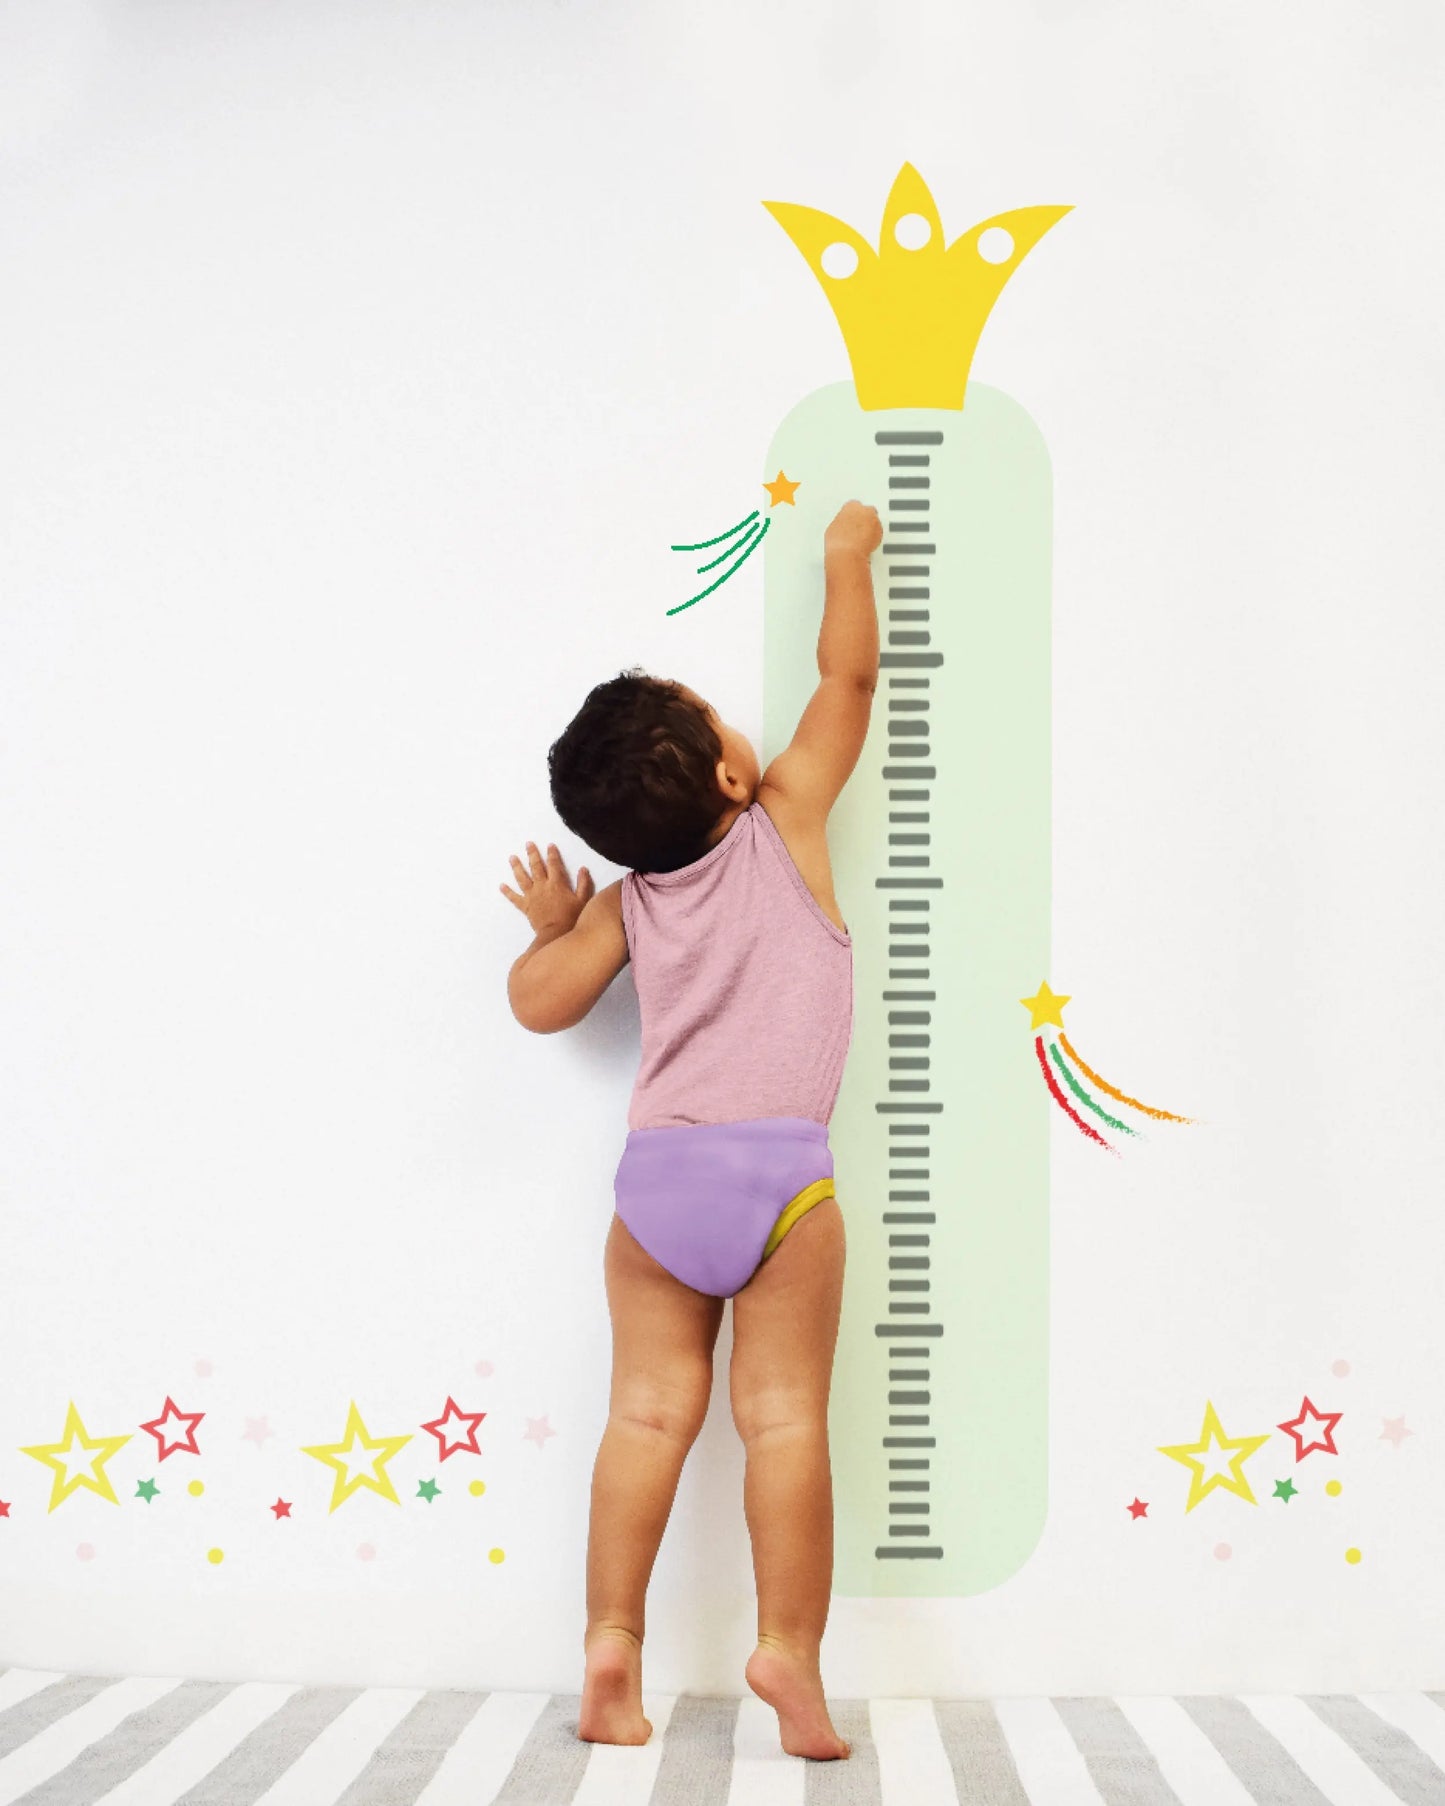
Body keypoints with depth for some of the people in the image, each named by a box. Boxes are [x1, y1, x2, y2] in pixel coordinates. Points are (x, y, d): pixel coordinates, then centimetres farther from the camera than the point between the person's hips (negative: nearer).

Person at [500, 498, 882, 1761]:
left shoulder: (627, 900, 11)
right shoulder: (786, 820, 3)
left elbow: (542, 1001, 14)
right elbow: (850, 676, 11)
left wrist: (550, 924, 34)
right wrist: (848, 556, 26)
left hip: (655, 1171, 4)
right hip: (778, 1167, -3)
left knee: (650, 1410, 9)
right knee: (785, 1414, 1)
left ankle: (612, 1640, 7)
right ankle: (790, 1649, -1)